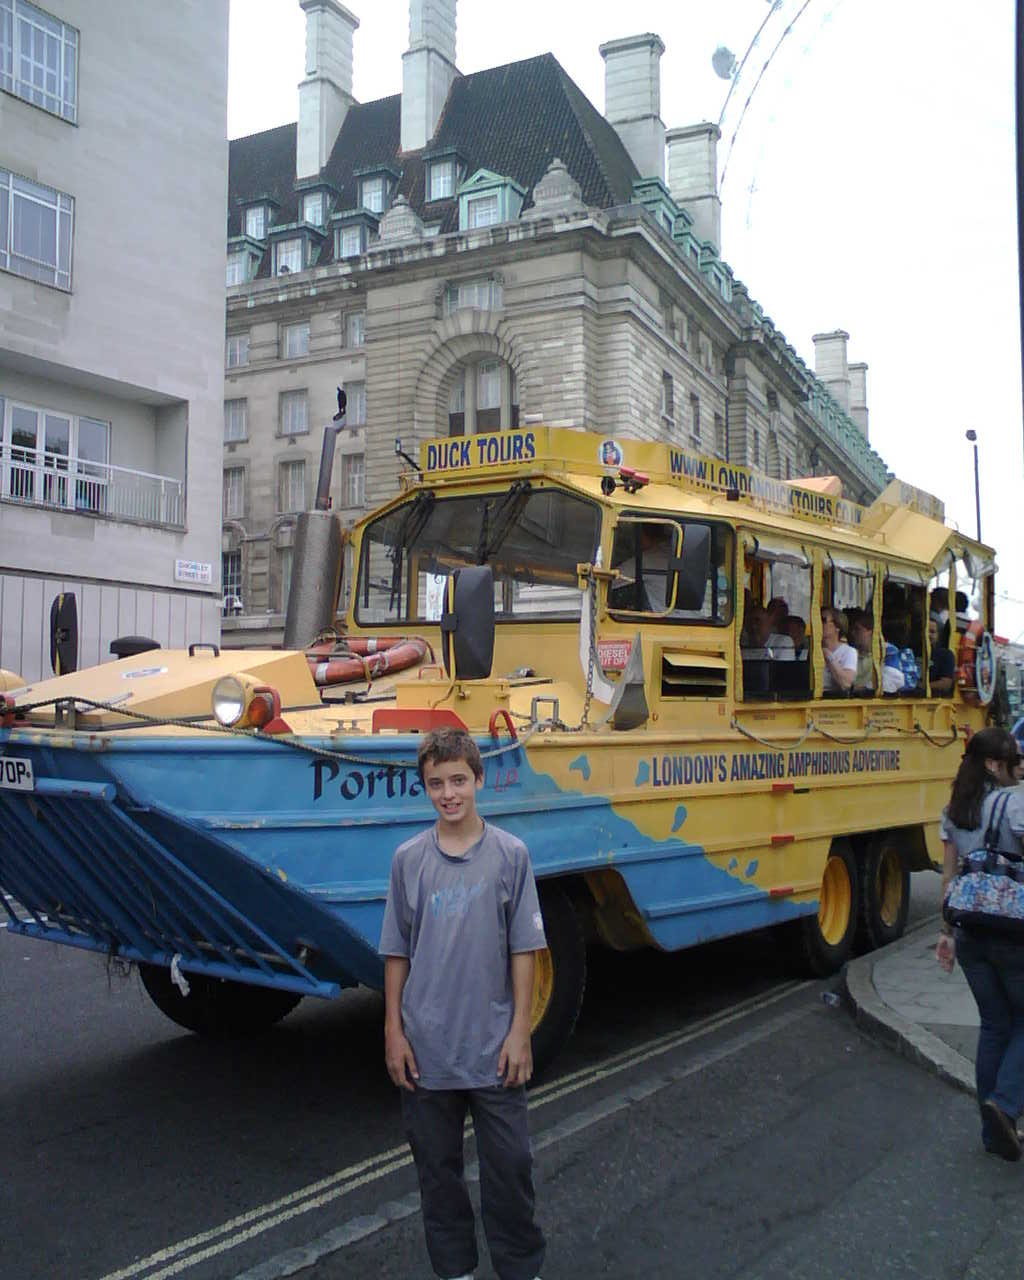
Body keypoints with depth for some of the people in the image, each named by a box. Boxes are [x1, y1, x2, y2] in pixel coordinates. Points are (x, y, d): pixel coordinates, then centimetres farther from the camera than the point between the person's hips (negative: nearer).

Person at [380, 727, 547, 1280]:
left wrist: (520, 1031, -5)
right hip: (426, 1047, 2)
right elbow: (397, 951, 3)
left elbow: (522, 948, -3)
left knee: (509, 1164, 7)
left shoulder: (509, 853, -5)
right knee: (437, 1164, 14)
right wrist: (393, 1031, 0)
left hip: (493, 1047, -1)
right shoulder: (409, 858, -2)